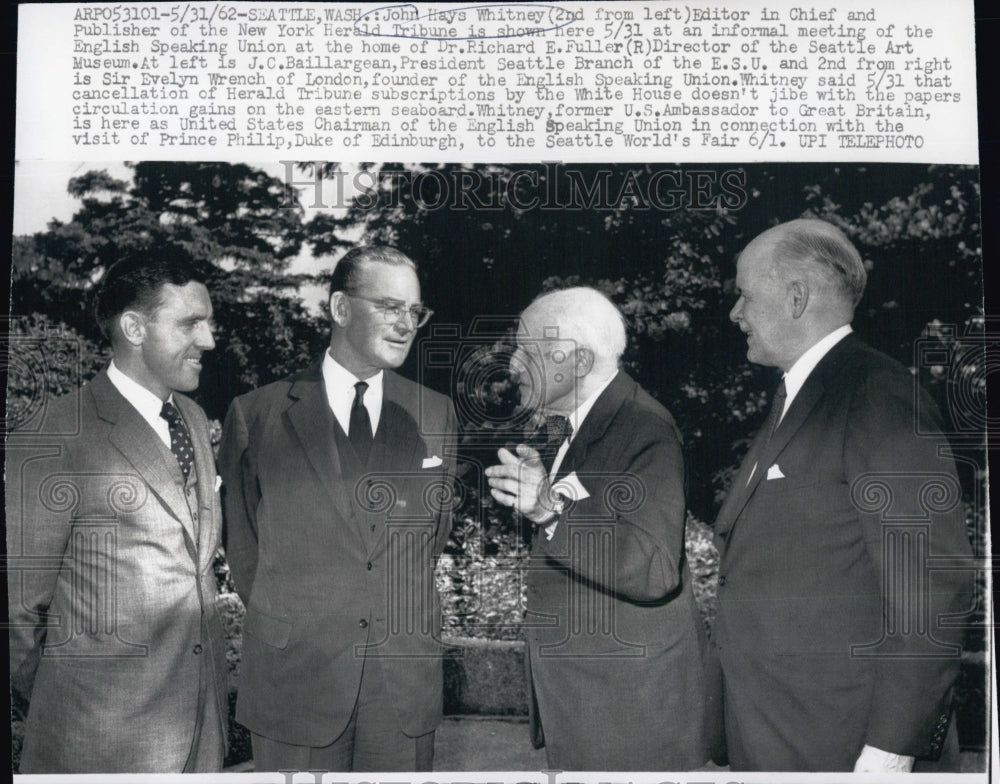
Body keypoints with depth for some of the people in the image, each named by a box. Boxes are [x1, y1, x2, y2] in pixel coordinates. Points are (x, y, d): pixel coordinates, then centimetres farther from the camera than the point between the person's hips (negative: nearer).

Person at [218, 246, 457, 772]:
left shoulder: (435, 417, 3)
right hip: (294, 682, -2)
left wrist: (395, 615, 10)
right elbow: (243, 551, 4)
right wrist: (293, 624, 7)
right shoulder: (256, 415, -4)